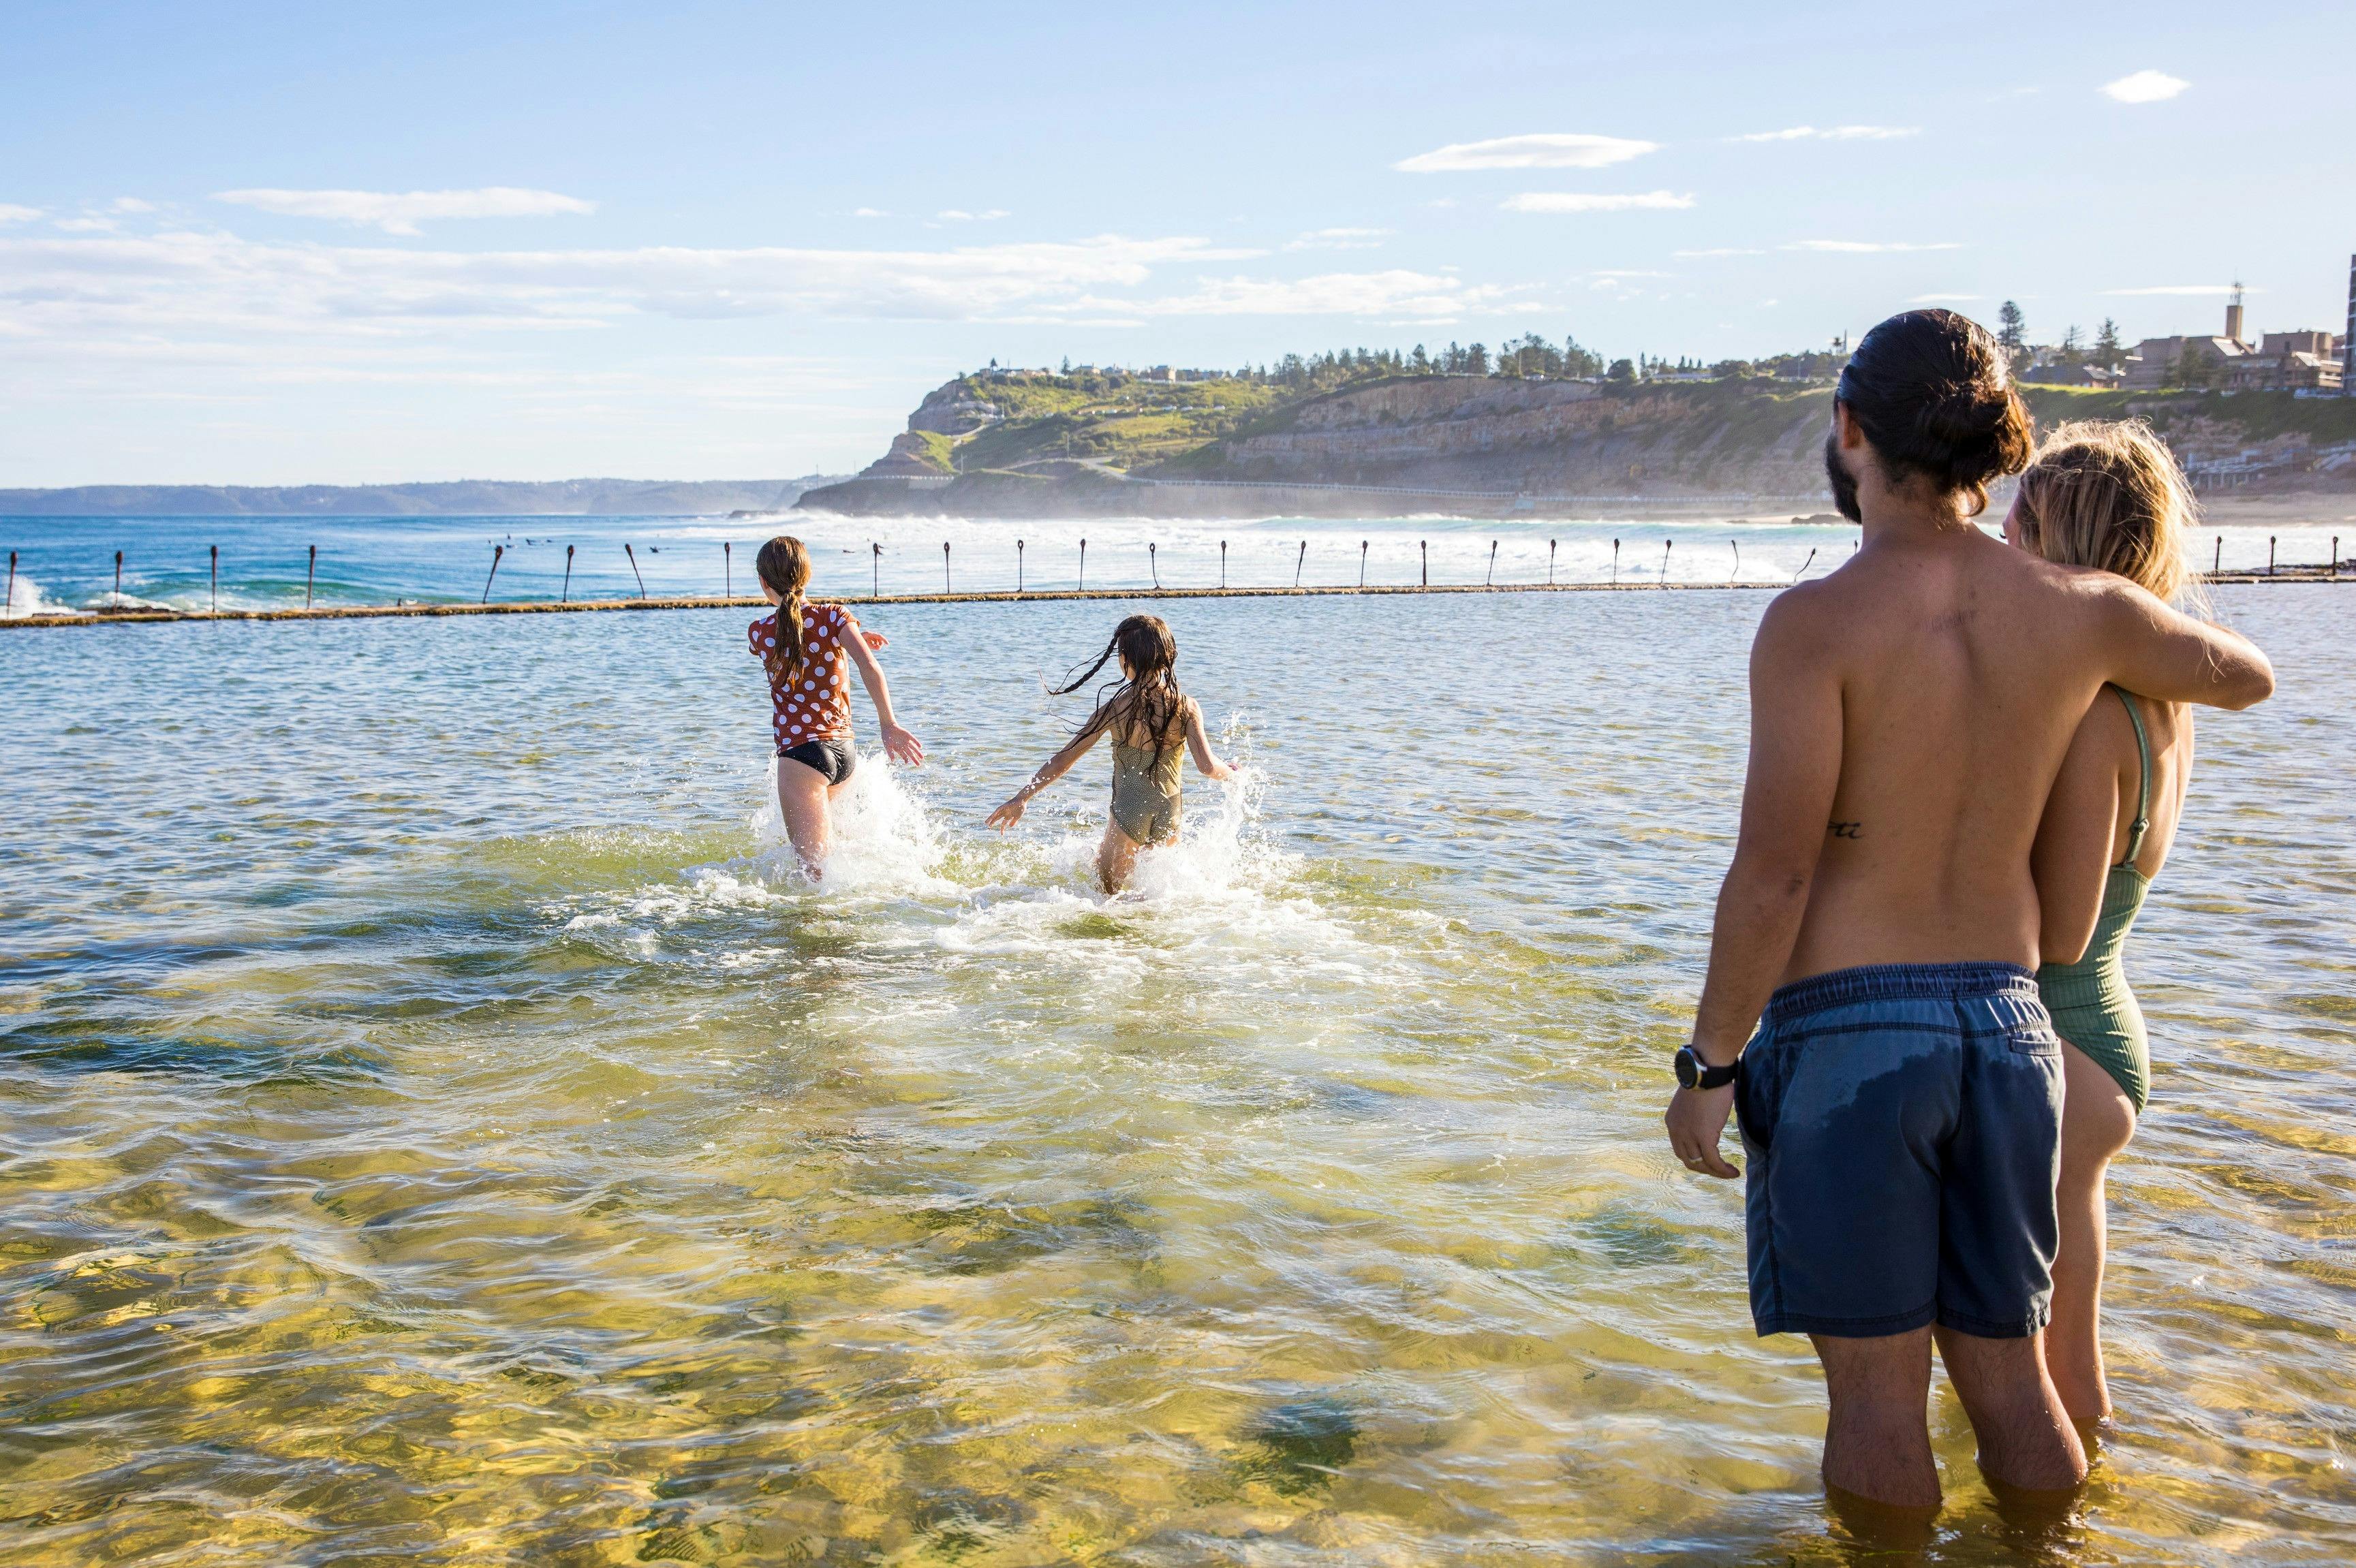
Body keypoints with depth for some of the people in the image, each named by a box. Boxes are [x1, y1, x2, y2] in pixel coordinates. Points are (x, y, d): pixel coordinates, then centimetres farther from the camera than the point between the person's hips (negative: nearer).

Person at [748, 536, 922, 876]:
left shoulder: (758, 633, 2)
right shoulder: (834, 617, 0)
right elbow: (869, 667, -15)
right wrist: (889, 725, -15)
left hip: (802, 752, -4)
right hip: (846, 749, 4)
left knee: (815, 869, -8)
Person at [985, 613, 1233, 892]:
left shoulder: (1115, 708, -8)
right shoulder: (1186, 706, -5)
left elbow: (1064, 759, -5)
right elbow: (1208, 766, -11)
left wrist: (1021, 798, 2)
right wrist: (1230, 773, 13)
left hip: (1129, 814, -3)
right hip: (1169, 816, 3)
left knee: (1106, 890, 16)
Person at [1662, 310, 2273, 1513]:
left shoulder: (1819, 620, -14)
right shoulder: (2080, 611, 0)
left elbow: (1774, 873, -17)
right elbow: (2245, 677, 21)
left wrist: (1708, 1062, -8)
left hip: (1845, 1026, -5)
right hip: (2005, 1019, 5)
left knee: (1876, 1391, 6)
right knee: (2008, 1377, 18)